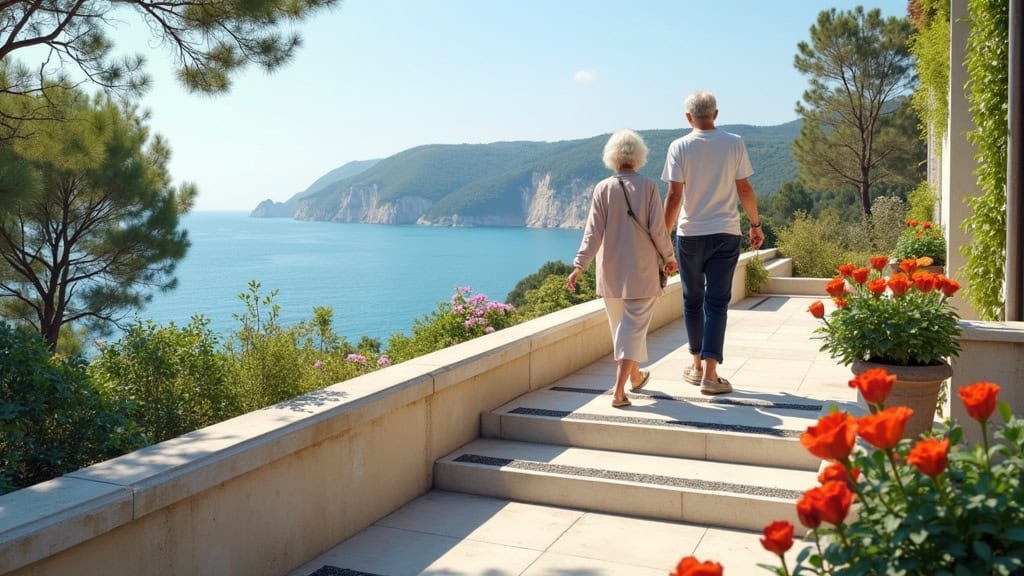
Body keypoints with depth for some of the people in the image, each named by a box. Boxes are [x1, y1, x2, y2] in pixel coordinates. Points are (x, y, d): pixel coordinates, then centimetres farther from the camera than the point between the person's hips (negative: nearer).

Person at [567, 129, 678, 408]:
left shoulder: (602, 189, -2)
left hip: (611, 272, 3)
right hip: (641, 271, -3)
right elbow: (658, 230, -7)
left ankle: (635, 376, 36)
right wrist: (669, 258, 8)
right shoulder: (648, 186, -7)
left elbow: (593, 232, -6)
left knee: (621, 325, 18)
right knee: (633, 327, 0)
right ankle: (619, 390, -9)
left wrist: (579, 265, -4)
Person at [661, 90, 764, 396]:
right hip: (726, 233, 0)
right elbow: (744, 190, 1)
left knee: (692, 300, 13)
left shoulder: (679, 147, -5)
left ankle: (697, 365, 23)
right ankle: (710, 373, -4)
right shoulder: (734, 143, -1)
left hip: (690, 234, 0)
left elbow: (674, 196, -8)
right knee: (717, 302, 1)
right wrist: (756, 225, 13)